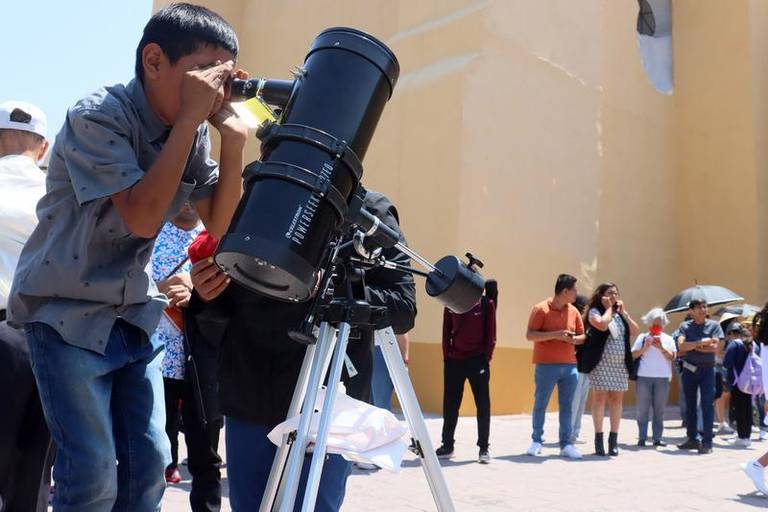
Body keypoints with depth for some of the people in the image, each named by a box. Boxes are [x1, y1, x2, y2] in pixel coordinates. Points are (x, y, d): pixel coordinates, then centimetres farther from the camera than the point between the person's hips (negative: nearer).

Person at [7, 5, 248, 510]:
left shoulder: (194, 131, 0)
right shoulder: (97, 116, -18)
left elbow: (219, 226, -1)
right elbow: (142, 217, -28)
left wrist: (234, 141, -15)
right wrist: (189, 120, -27)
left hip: (133, 314, 6)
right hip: (67, 313, -6)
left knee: (150, 461, 5)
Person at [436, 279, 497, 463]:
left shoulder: (487, 304, 1)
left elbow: (490, 333, 0)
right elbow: (446, 332, 8)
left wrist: (487, 357, -5)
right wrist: (446, 356, 2)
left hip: (478, 360, -2)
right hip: (454, 361, 2)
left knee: (483, 405, 1)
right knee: (450, 405, 7)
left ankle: (483, 448, 9)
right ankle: (447, 445, 17)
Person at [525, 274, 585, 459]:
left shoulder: (574, 311, 10)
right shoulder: (541, 309, -6)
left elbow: (582, 336, 18)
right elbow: (530, 335, -11)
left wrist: (574, 339, -6)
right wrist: (555, 335, -19)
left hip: (570, 366, 5)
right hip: (546, 365, -4)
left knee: (567, 406, 5)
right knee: (540, 404, 3)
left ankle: (566, 444, 10)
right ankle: (536, 441, 16)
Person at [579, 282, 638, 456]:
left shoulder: (620, 313, 18)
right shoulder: (595, 311, 0)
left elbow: (634, 332, 8)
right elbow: (602, 325, -21)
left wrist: (623, 312, 3)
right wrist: (608, 308, -7)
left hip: (620, 364, 5)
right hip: (601, 363, -5)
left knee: (617, 400, 4)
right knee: (600, 398, -4)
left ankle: (614, 439, 9)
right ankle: (598, 438, 0)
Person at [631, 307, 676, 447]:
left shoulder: (668, 339, 12)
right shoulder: (642, 337, 10)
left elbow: (672, 357, 3)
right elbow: (633, 355, 3)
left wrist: (661, 348, -11)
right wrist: (645, 347, -12)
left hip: (662, 378, 1)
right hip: (644, 377, -1)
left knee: (659, 410, 3)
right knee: (643, 409, 0)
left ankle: (658, 438, 7)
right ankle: (642, 437, 5)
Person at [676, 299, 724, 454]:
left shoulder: (714, 325, 2)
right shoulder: (685, 326, 4)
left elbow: (714, 347, -10)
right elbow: (681, 346, -10)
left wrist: (692, 346, -7)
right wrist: (702, 342, -14)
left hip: (707, 369, -2)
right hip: (689, 369, 2)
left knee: (707, 405, -6)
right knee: (690, 405, 8)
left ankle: (707, 442, -4)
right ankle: (692, 439, 18)